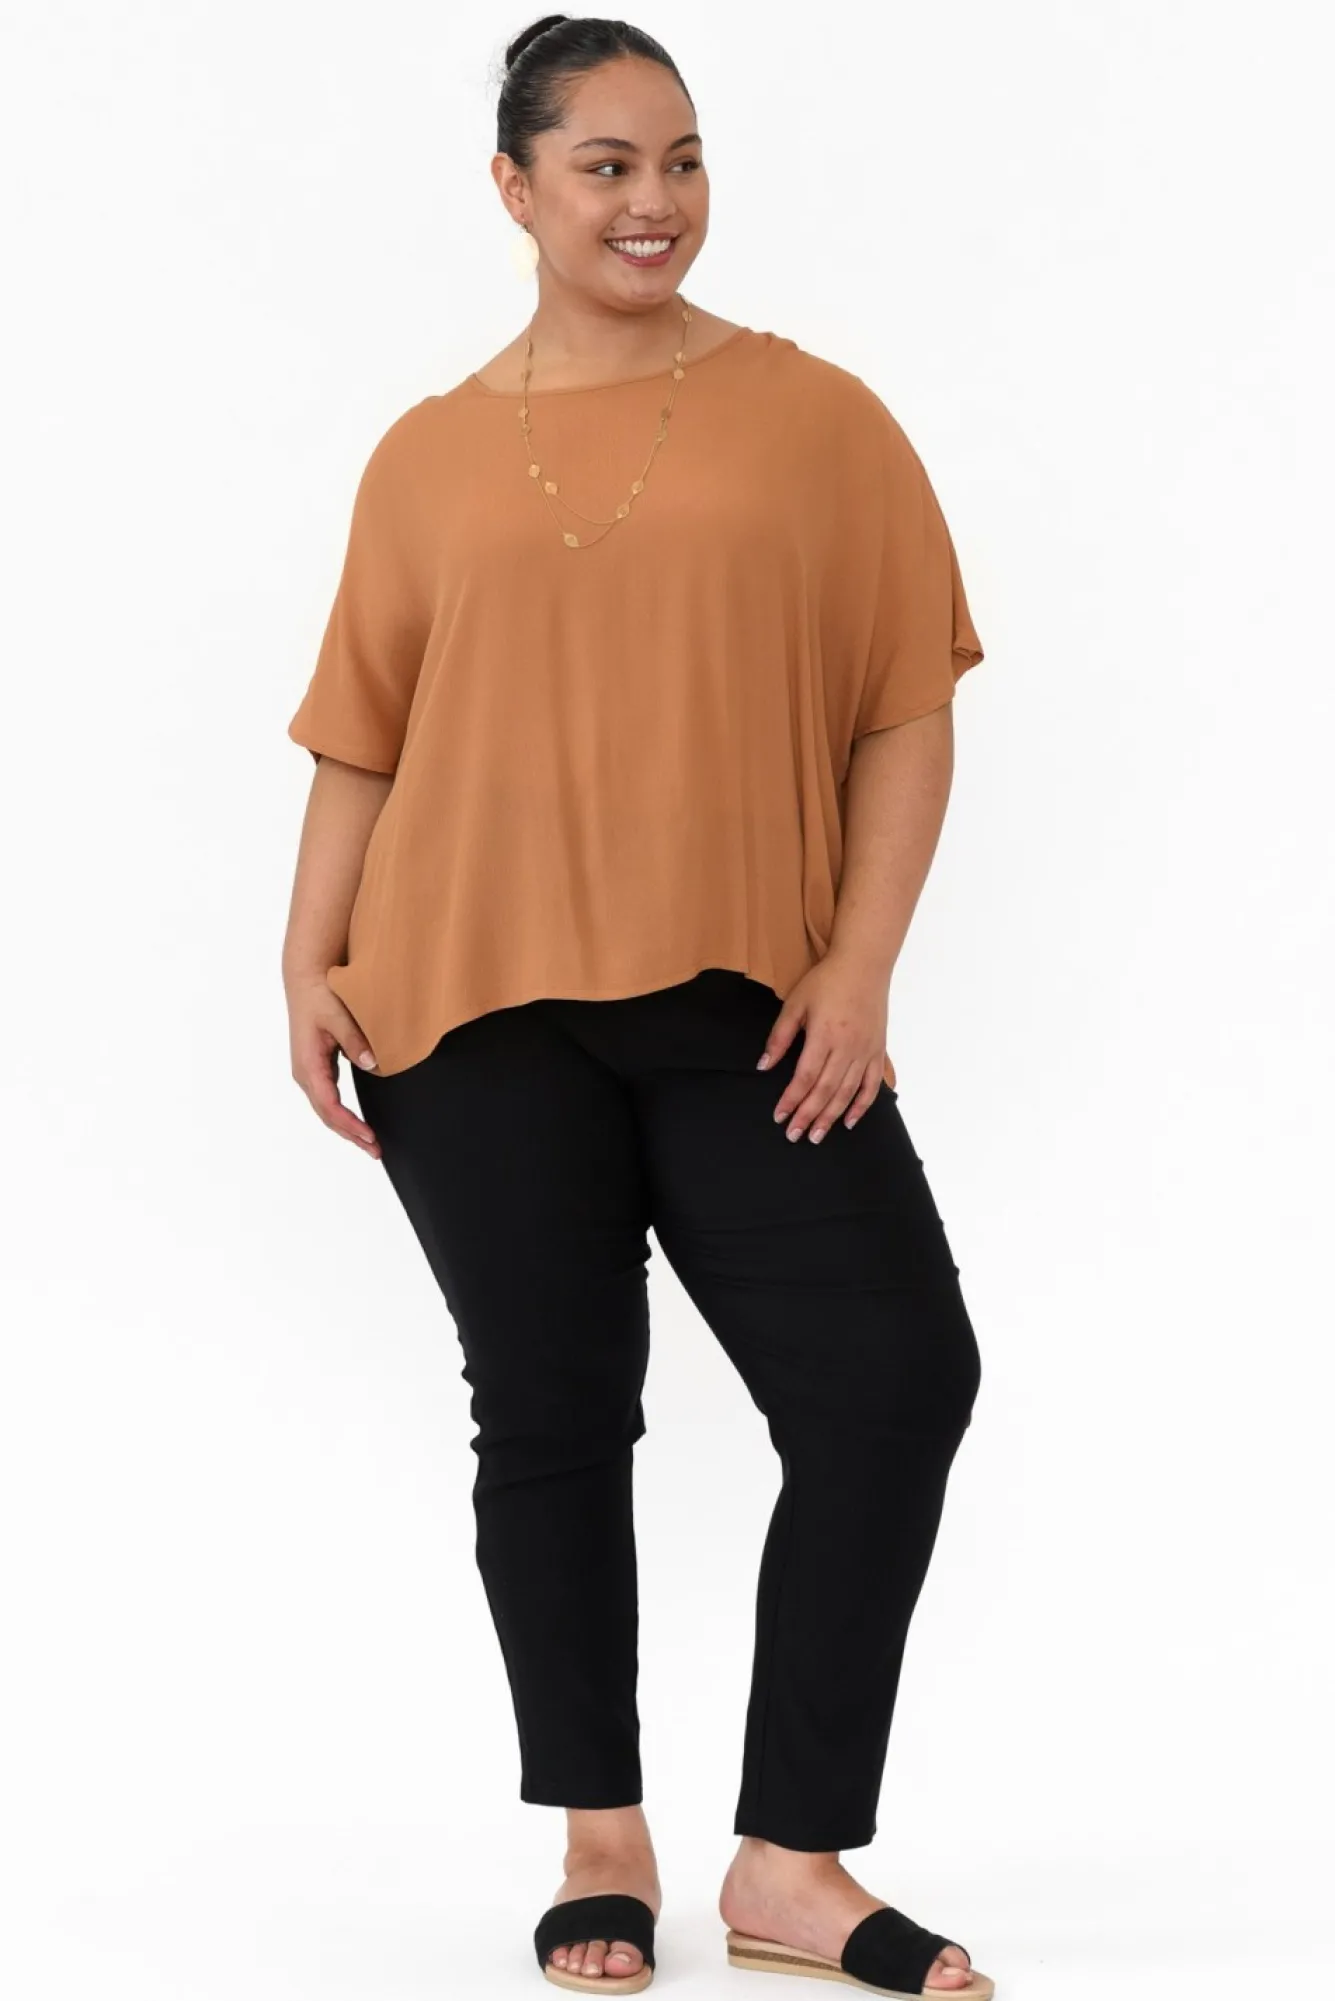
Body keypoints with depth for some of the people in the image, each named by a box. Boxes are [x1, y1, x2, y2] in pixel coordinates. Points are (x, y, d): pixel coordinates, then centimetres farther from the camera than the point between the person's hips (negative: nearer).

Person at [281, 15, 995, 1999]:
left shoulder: (815, 418, 5)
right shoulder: (429, 456, 9)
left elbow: (906, 714, 2)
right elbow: (364, 738, 12)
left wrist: (859, 966, -8)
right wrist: (313, 963, 1)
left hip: (746, 1009, 0)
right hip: (480, 1010, 1)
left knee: (897, 1378, -9)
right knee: (550, 1418, 6)